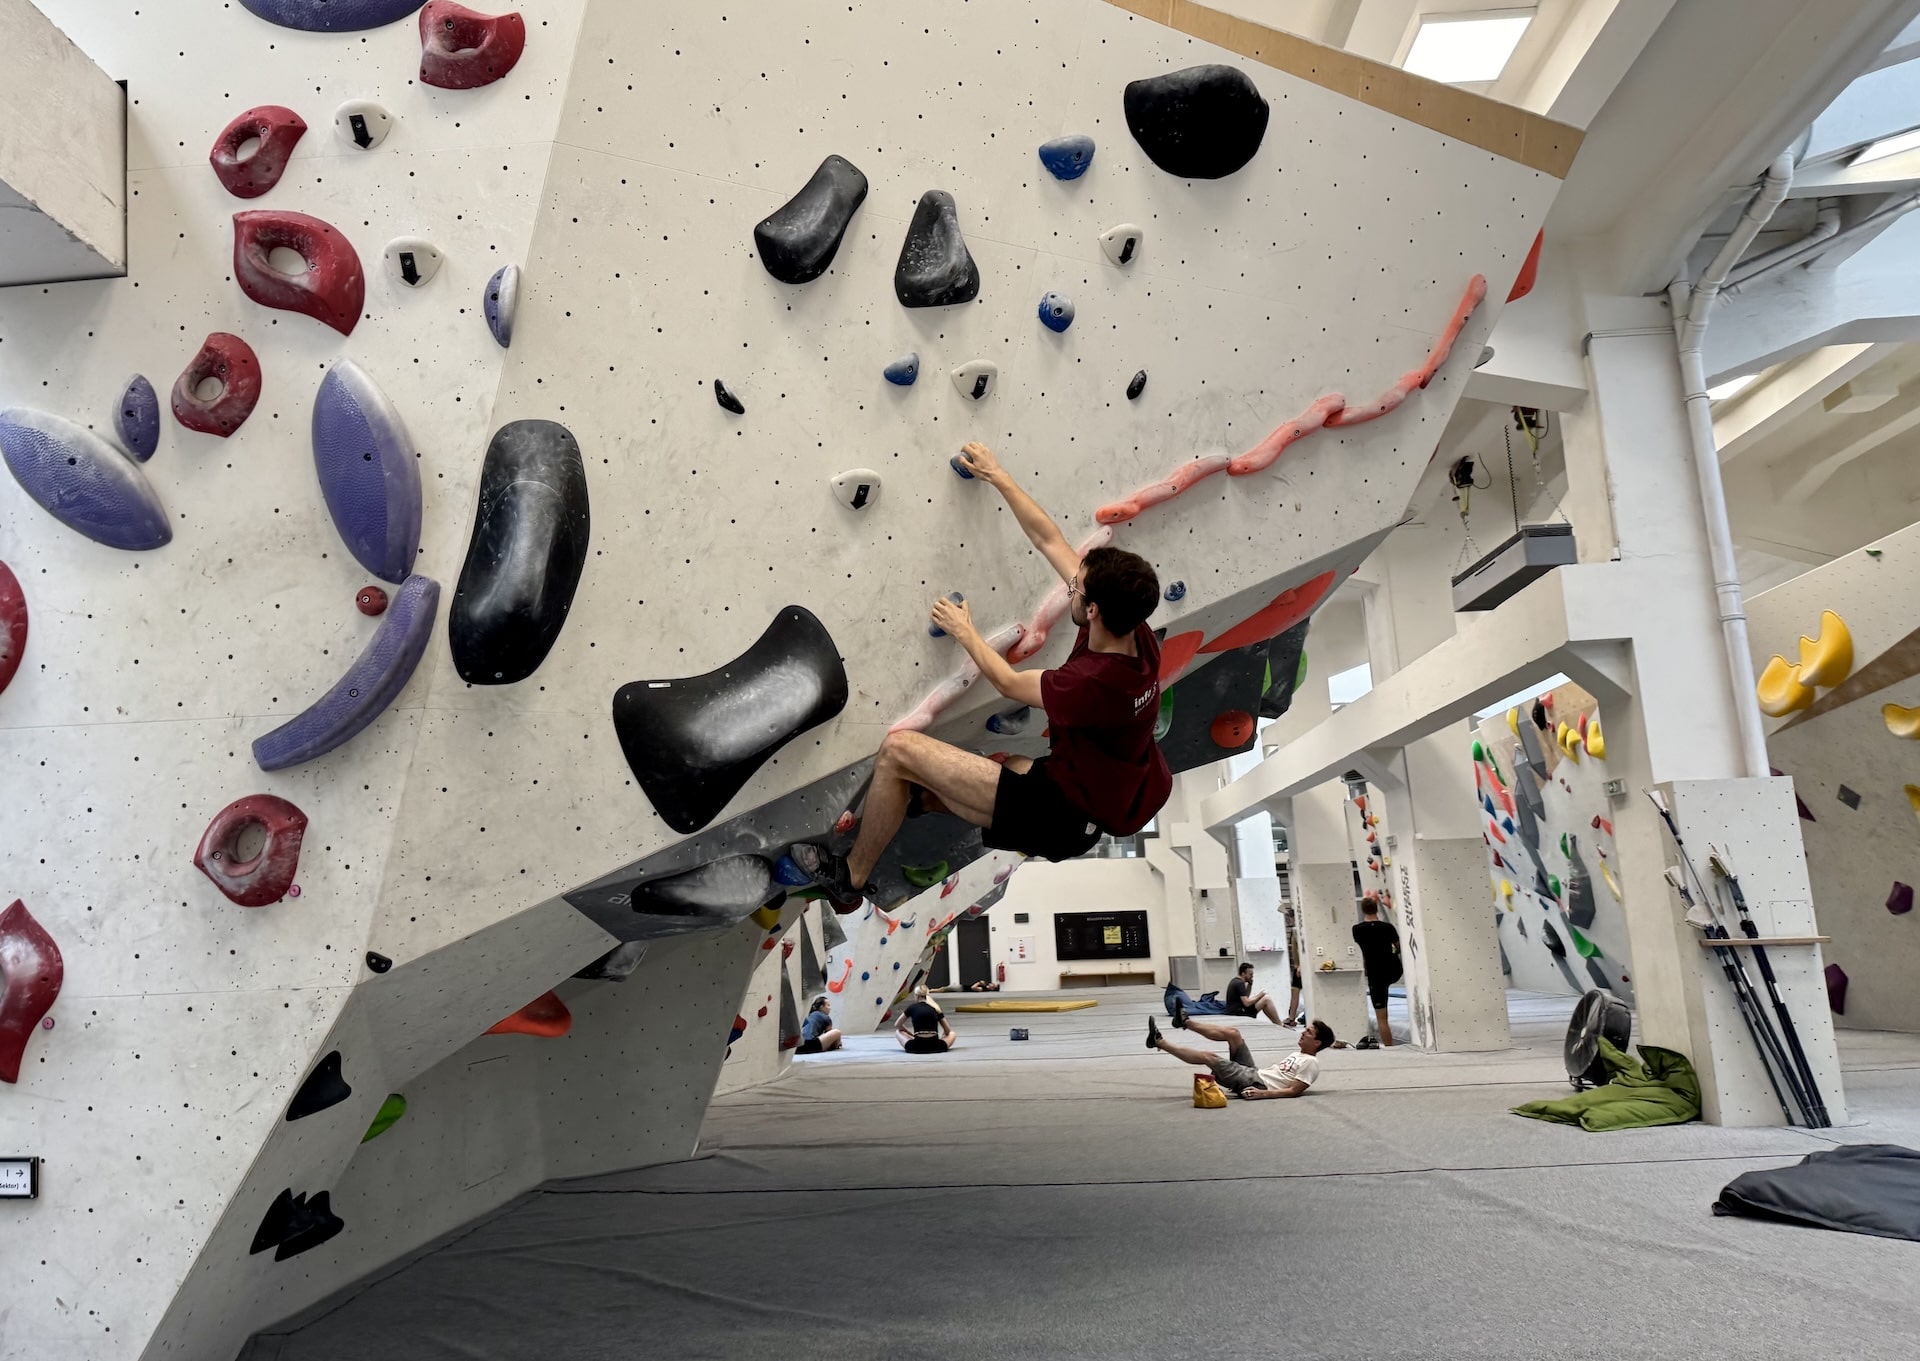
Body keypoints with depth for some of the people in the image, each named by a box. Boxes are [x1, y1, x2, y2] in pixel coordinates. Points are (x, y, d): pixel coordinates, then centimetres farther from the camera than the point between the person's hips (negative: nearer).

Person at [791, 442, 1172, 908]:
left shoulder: (1095, 682, -31)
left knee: (899, 750, -9)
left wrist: (964, 631, 6)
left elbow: (1009, 683, -10)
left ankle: (850, 878, 8)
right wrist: (999, 478, 8)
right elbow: (1050, 541, 1)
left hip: (1063, 811, -9)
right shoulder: (1137, 636, -9)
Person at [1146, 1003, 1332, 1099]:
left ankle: (1159, 1042, -4)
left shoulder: (1310, 1063, -9)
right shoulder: (1298, 1054, 20)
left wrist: (1262, 1094, -26)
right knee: (1232, 1033, 4)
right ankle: (1186, 1022, 11)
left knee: (1208, 1057, -12)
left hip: (1255, 1085, -9)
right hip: (1254, 1074, 9)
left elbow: (1294, 1091, -17)